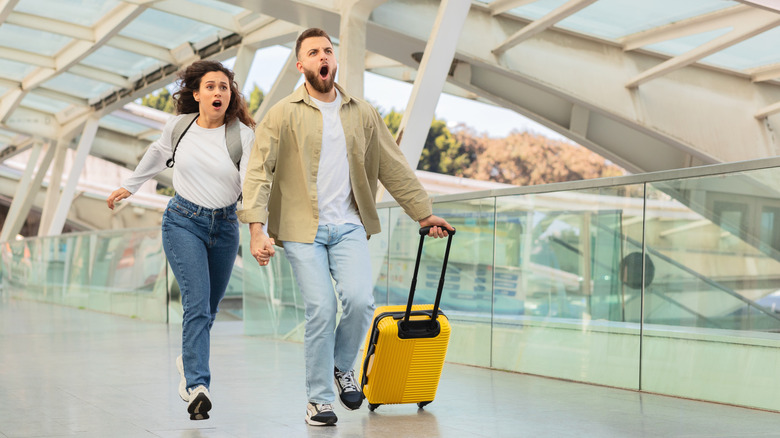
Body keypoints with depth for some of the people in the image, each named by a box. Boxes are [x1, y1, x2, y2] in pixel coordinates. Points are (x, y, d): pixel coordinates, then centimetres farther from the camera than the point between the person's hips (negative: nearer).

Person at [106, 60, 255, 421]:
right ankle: (197, 386, -20)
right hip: (183, 221, -1)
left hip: (224, 226, 1)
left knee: (208, 307, 14)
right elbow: (158, 154, 20)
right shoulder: (177, 126, -1)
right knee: (197, 302, -17)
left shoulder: (243, 134, -7)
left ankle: (188, 361, 42)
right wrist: (129, 186, 30)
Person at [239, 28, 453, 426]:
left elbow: (393, 169, 17)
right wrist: (257, 229, -17)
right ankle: (318, 399, 9)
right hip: (302, 229, -2)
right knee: (321, 310, -10)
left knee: (359, 299, -16)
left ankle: (343, 366, 14)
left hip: (349, 226, 3)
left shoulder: (362, 114, 11)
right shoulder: (283, 114, 0)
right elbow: (258, 172, -6)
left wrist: (424, 213, 16)